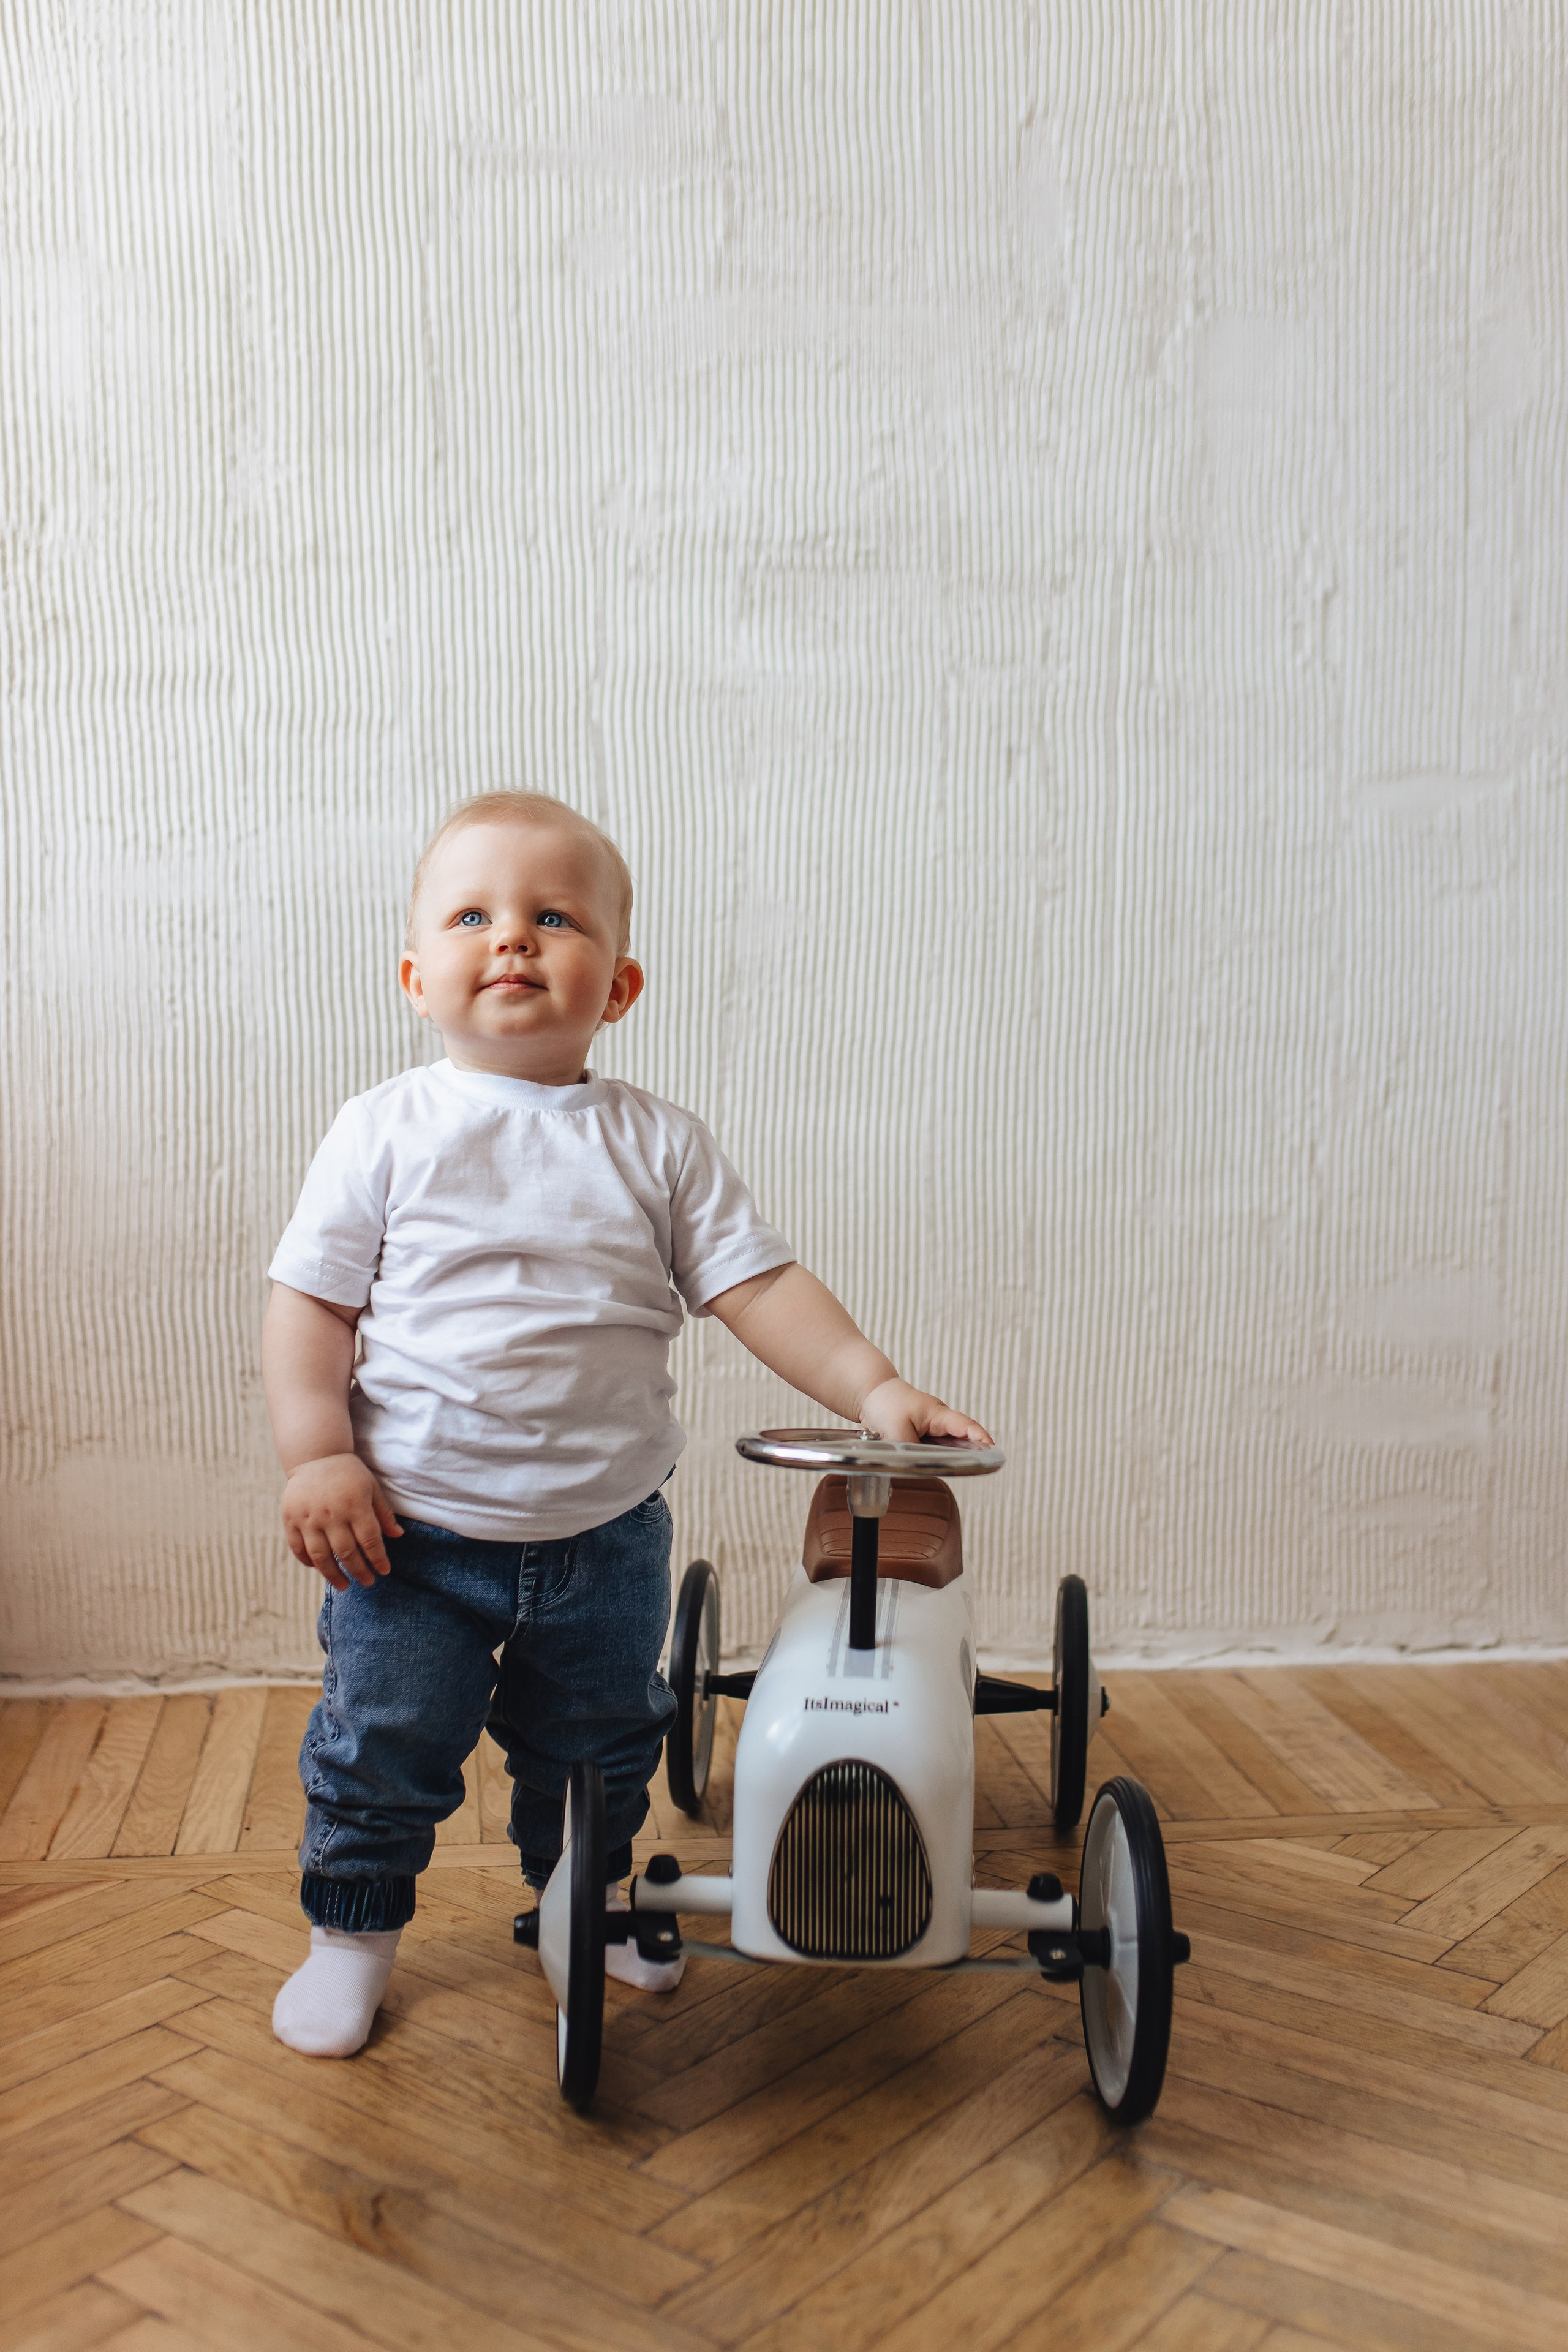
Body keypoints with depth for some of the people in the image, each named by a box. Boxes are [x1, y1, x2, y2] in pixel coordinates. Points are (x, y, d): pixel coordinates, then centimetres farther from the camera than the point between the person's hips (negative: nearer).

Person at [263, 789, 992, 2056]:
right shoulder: (387, 1130, -7)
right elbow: (311, 1299, -5)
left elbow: (758, 1283, -5)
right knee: (382, 1748, 7)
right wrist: (317, 1454, -14)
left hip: (606, 1530, 2)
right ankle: (353, 1931, 33)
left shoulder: (659, 1143, -4)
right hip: (410, 1524, -2)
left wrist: (873, 1388, -16)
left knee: (599, 1742, 19)